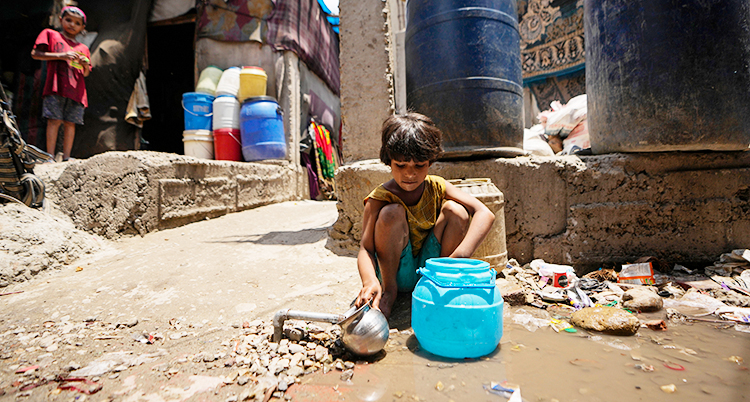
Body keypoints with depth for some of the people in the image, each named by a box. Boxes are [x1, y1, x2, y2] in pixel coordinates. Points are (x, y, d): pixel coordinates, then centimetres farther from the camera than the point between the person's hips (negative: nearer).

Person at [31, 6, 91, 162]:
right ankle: (50, 156, -9)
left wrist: (86, 65, 1)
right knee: (54, 120, -10)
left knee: (70, 122, -2)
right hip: (56, 86, -3)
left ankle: (66, 157, -2)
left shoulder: (83, 48, 24)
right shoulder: (50, 34, 14)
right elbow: (35, 54, 3)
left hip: (76, 89, 3)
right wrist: (61, 55, -8)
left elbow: (85, 74, 23)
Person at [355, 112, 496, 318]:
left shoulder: (437, 187, -9)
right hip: (397, 274, -2)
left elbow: (485, 214, -20)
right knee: (392, 212, -29)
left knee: (454, 210, -18)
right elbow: (366, 248, -23)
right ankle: (388, 290, -12)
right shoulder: (379, 199, -17)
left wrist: (461, 255, -37)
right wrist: (370, 281, -46)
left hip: (428, 268, 2)